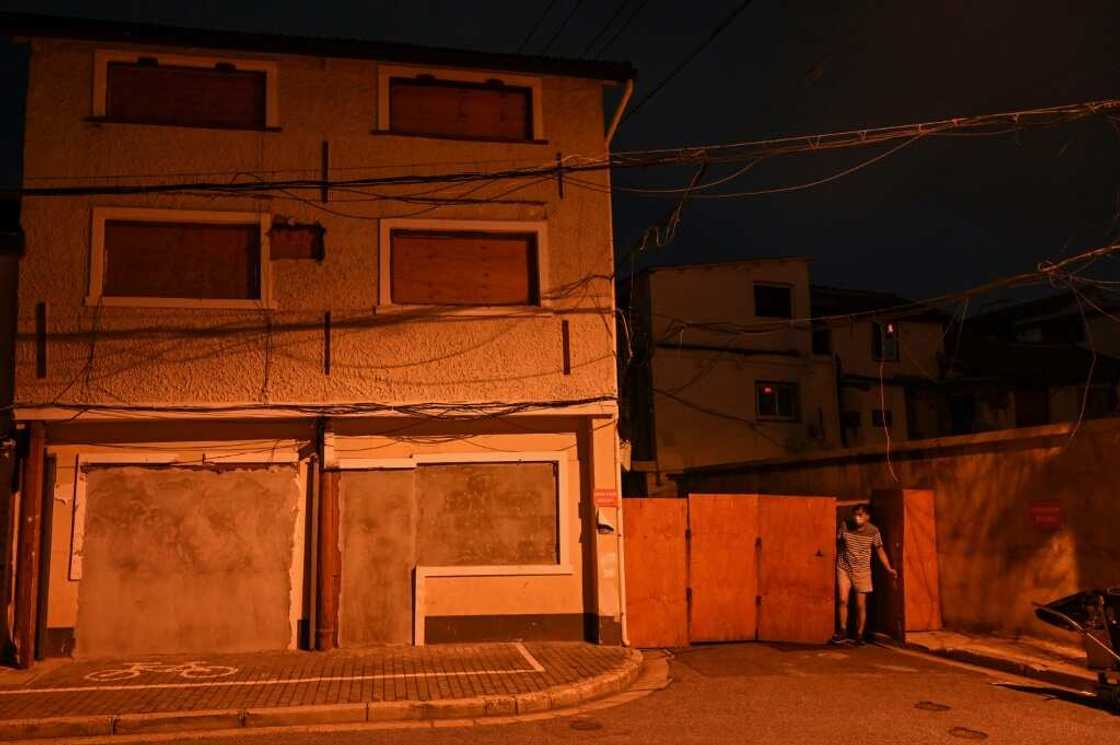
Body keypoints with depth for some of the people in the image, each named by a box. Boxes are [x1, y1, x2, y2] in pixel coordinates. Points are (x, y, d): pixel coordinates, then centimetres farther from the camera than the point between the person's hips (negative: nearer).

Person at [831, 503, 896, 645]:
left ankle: (859, 636, 15)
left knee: (861, 605, 2)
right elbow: (838, 545, 4)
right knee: (842, 600, -13)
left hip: (862, 571, 0)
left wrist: (889, 569, -9)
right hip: (844, 568, 0)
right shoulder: (845, 526, -7)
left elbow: (880, 550, -1)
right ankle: (843, 632, -1)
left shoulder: (873, 531, -8)